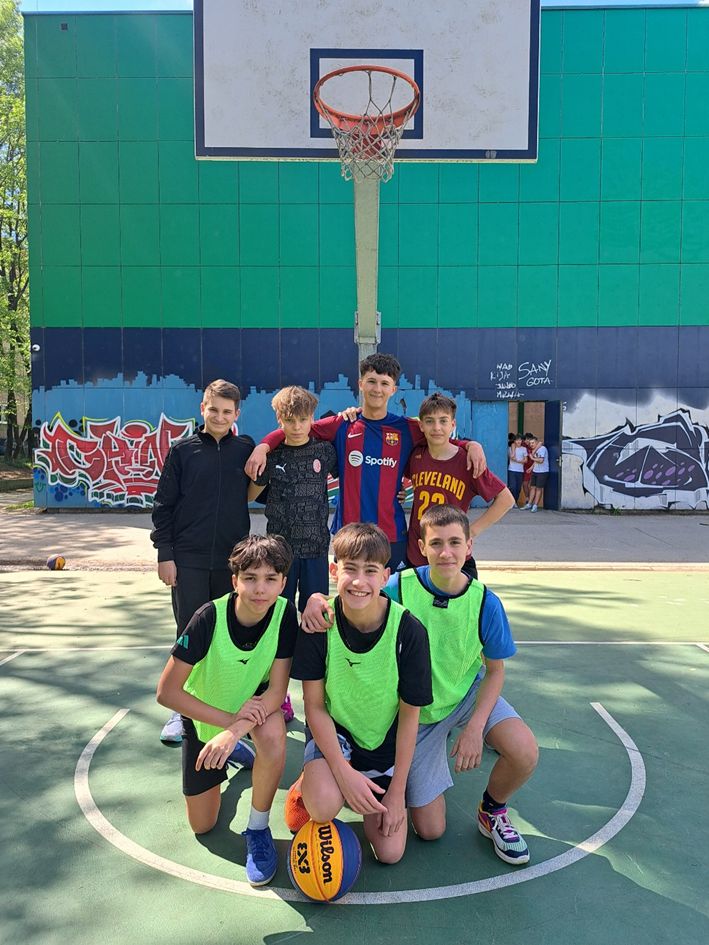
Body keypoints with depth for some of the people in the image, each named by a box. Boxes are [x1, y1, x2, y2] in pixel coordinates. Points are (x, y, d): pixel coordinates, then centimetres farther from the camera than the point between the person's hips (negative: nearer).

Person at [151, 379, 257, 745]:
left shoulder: (246, 450, 3)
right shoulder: (182, 450, 1)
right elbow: (164, 504, 1)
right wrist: (164, 554, -4)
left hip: (233, 559, 1)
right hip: (188, 559, -1)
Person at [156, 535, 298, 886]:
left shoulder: (284, 613, -25)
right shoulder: (210, 617, -30)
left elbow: (277, 689, -24)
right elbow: (167, 692, -25)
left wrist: (234, 732, -38)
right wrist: (228, 721, -31)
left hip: (255, 703, 0)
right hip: (206, 713, 0)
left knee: (273, 739, -37)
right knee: (202, 825, 9)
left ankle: (258, 828, -10)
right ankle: (233, 756, 37)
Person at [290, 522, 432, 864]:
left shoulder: (408, 630, -22)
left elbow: (409, 714, -12)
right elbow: (314, 705, -14)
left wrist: (397, 791, -8)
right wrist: (343, 772, -23)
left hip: (384, 740, 1)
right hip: (333, 729, -1)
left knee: (390, 852, -1)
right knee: (324, 806, -30)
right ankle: (310, 781, 7)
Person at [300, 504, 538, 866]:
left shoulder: (485, 602, -18)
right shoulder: (401, 587, -21)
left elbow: (495, 670, -7)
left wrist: (475, 727, -19)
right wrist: (318, 600, -37)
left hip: (469, 694, 1)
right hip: (415, 711, -1)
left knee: (525, 754, -27)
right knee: (430, 830, 1)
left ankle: (492, 811, 8)